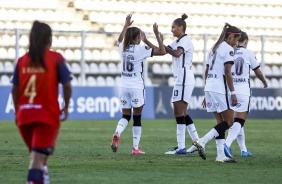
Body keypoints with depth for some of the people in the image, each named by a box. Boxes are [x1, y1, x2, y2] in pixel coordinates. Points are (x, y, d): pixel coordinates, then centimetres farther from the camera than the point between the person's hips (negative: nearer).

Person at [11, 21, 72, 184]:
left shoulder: (22, 61, 6)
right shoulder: (56, 58, -3)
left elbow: (15, 89, 4)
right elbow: (67, 85, -7)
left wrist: (18, 112, 16)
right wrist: (66, 107, 8)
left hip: (24, 114, 4)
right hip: (47, 114, -4)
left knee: (37, 155, 21)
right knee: (39, 157, -8)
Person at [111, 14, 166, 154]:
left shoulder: (123, 48, 5)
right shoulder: (140, 50, -11)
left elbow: (120, 39, 31)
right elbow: (162, 51, -11)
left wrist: (126, 25, 40)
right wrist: (157, 35, -6)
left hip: (124, 86, 5)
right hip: (137, 86, -5)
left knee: (125, 116, 10)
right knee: (137, 118, 5)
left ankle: (117, 134, -20)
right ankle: (136, 148, 7)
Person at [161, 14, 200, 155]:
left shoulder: (185, 41, -9)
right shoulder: (178, 41, 19)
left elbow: (177, 53, -28)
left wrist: (163, 46, -17)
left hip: (184, 79, -10)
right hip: (181, 80, 10)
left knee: (179, 112, -11)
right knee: (182, 113, 12)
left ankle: (181, 147, -13)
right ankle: (197, 142, 15)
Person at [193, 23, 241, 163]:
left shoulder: (214, 48, 19)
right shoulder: (228, 49, -7)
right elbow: (227, 73, -14)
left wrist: (206, 95, 22)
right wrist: (233, 93, -12)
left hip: (209, 87, 9)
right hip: (220, 87, -9)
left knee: (220, 122, 10)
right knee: (228, 121, -3)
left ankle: (220, 155, 5)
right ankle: (202, 142, -15)